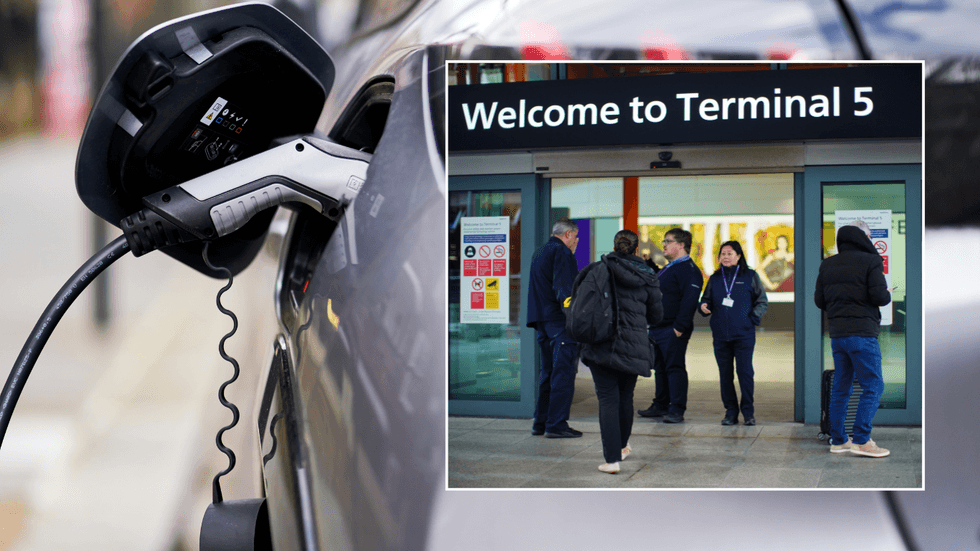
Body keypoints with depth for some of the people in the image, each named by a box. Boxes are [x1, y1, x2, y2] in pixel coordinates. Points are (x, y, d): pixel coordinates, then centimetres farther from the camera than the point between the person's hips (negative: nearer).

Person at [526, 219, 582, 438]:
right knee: (563, 372, -7)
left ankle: (540, 422, 17)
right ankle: (556, 424, -9)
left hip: (542, 321, 10)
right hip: (559, 321, -9)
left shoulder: (539, 253, 20)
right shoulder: (562, 252, -10)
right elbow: (565, 290, -19)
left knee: (548, 372, 15)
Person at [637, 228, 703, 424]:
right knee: (660, 368, 15)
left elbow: (689, 301, -21)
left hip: (673, 330, -10)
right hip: (657, 328, 10)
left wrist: (679, 327, -24)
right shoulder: (667, 268, 20)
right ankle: (660, 406, 24)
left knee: (674, 367, -7)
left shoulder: (689, 270, -13)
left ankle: (677, 410, -5)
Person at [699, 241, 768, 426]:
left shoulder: (750, 276, 4)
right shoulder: (715, 279, 12)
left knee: (745, 372, -6)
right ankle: (731, 412, 11)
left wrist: (753, 318, -6)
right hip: (720, 334, 3)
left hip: (744, 334, -3)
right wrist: (704, 307, -4)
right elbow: (707, 300, 18)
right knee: (725, 374, 4)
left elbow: (762, 302, 7)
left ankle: (748, 412, 4)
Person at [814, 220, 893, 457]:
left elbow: (819, 300, 11)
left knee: (841, 388, 12)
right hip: (862, 332, -7)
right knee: (873, 386, -2)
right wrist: (888, 295, 7)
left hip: (837, 333, 7)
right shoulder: (870, 261, -7)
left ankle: (838, 440, 13)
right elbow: (879, 296, -14)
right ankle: (861, 439, -9)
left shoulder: (827, 264, 12)